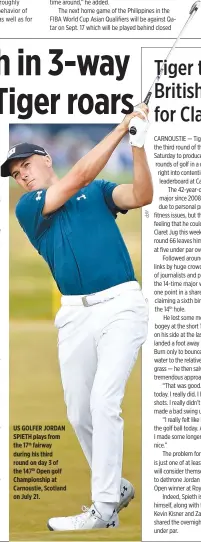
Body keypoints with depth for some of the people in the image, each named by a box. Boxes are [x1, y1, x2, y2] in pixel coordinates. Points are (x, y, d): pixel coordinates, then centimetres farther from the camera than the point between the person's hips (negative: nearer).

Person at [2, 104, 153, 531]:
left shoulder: (98, 192, 12)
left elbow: (142, 196, -5)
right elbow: (79, 176, -4)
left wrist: (138, 143, -18)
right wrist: (123, 127, -6)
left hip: (121, 306, -3)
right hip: (75, 315, 3)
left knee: (103, 402, -17)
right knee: (79, 414, 6)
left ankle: (104, 511, -16)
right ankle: (116, 487, 28)